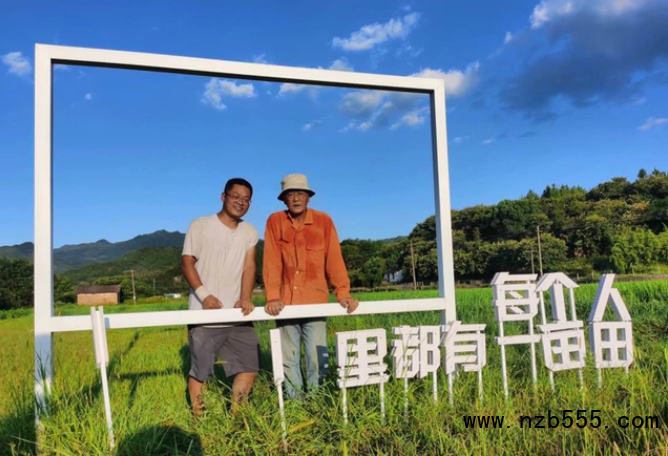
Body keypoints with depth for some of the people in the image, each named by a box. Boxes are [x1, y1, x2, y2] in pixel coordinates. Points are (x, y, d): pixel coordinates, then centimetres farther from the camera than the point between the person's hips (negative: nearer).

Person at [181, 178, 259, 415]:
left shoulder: (250, 232, 9)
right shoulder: (200, 225, -2)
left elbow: (249, 266, 2)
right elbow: (187, 262, -6)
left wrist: (245, 298, -15)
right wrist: (204, 295, -19)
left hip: (237, 313, 4)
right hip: (204, 314, -4)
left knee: (250, 364, 5)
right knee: (200, 369, 2)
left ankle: (235, 413, 21)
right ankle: (197, 416, 19)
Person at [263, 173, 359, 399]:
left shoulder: (323, 221, 0)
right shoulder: (275, 221, 0)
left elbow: (334, 259, -3)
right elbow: (271, 261, -6)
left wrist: (343, 293, -11)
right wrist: (273, 296, -14)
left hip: (315, 301, -1)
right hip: (286, 302, 1)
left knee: (317, 356, -2)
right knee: (288, 359, 7)